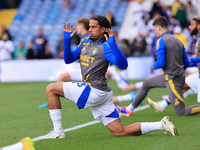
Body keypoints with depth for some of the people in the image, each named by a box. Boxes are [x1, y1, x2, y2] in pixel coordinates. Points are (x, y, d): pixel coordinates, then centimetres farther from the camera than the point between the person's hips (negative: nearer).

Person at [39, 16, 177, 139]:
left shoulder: (105, 47, -10)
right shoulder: (85, 43, 16)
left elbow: (123, 65, -23)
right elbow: (68, 59, 16)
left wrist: (112, 44, -29)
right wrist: (67, 39, 5)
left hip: (94, 91, -9)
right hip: (97, 93, 9)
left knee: (51, 89, -3)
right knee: (120, 132, 7)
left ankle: (58, 132, -3)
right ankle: (161, 125, 8)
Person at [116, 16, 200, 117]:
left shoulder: (161, 41, -14)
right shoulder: (177, 41, 9)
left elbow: (160, 63, -20)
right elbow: (186, 63, 10)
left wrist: (154, 65, 2)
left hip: (173, 80, -9)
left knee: (181, 112, -5)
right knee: (146, 83, 25)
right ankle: (129, 109, 35)